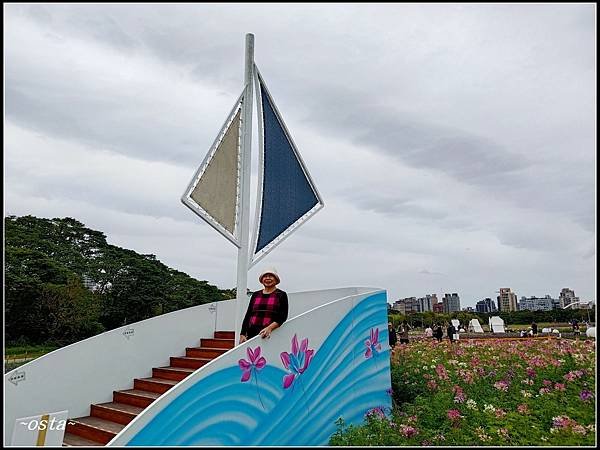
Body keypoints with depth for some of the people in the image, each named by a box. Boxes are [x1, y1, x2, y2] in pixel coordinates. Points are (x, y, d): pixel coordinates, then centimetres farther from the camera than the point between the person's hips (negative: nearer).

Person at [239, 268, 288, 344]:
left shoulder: (281, 295, 5)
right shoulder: (255, 295, 16)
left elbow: (283, 317, -5)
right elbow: (248, 315, 15)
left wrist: (269, 328, -20)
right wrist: (242, 334, 5)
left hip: (270, 335, -3)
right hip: (252, 334, 3)